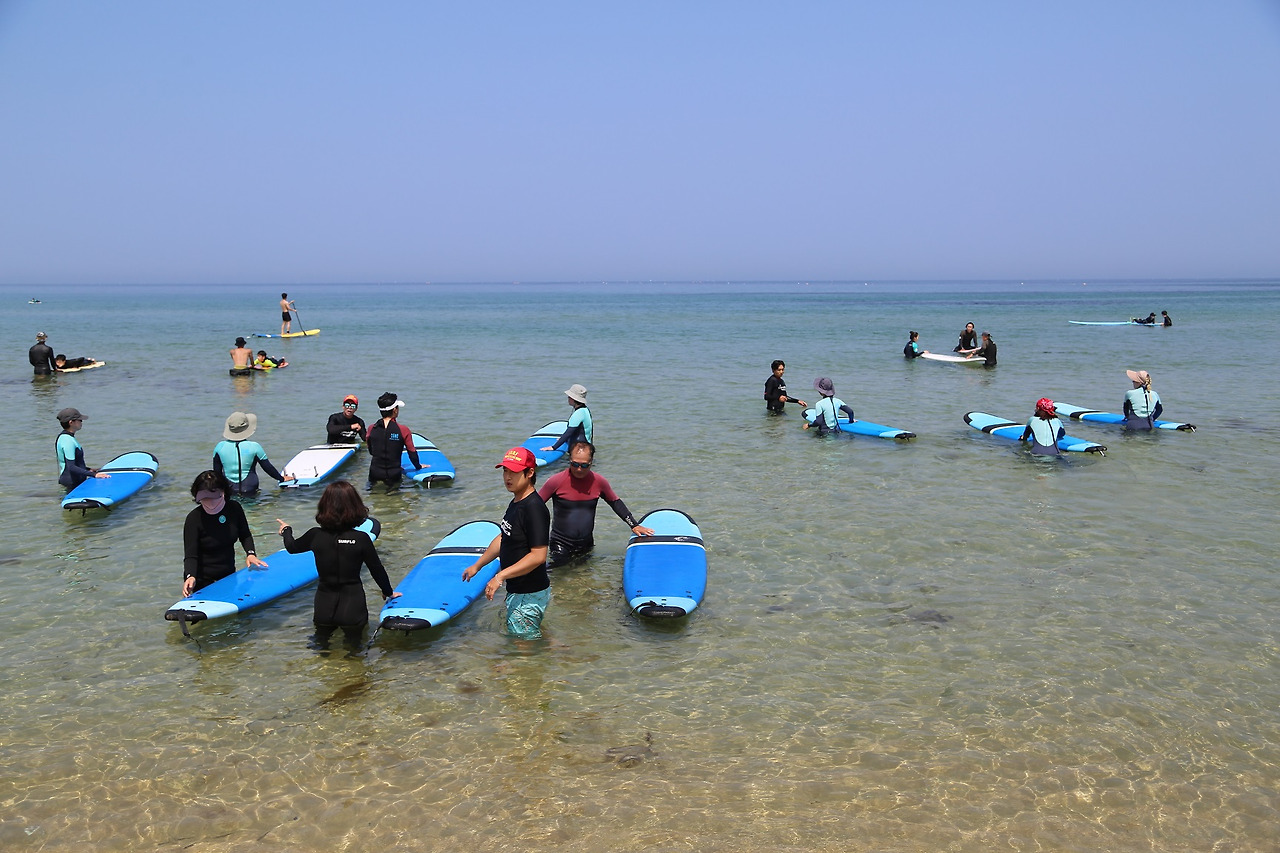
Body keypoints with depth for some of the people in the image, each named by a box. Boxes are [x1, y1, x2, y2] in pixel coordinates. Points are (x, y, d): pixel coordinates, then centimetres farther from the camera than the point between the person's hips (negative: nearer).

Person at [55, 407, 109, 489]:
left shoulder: (63, 437, 17)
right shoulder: (68, 441, -16)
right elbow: (71, 468, -23)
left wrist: (88, 470, 22)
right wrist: (93, 474, -26)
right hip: (72, 482, -10)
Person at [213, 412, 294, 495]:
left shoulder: (220, 447, -1)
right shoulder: (254, 447, -8)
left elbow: (217, 472, 8)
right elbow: (268, 468, 1)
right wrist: (282, 479, 17)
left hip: (228, 491, 3)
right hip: (249, 491, -2)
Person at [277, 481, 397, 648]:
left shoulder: (315, 536, -6)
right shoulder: (361, 539, -13)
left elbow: (292, 547, 15)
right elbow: (377, 569, -2)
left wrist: (286, 531, 37)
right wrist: (388, 593, 17)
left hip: (324, 607, 3)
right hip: (353, 607, -2)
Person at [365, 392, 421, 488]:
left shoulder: (371, 428, -1)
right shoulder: (403, 430, -10)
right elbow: (412, 452, 0)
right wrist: (418, 466, 17)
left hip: (374, 473, 3)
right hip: (393, 475, -3)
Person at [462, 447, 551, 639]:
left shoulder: (534, 508, -24)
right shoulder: (515, 503, 7)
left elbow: (538, 556, -28)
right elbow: (503, 537, 21)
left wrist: (500, 576, -27)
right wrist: (477, 565, 24)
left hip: (529, 594, -10)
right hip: (517, 589, 10)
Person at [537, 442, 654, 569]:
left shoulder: (599, 482, -4)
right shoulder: (556, 481, -13)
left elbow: (615, 502, 11)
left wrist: (634, 525, 8)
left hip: (587, 544, 3)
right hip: (560, 546, -3)